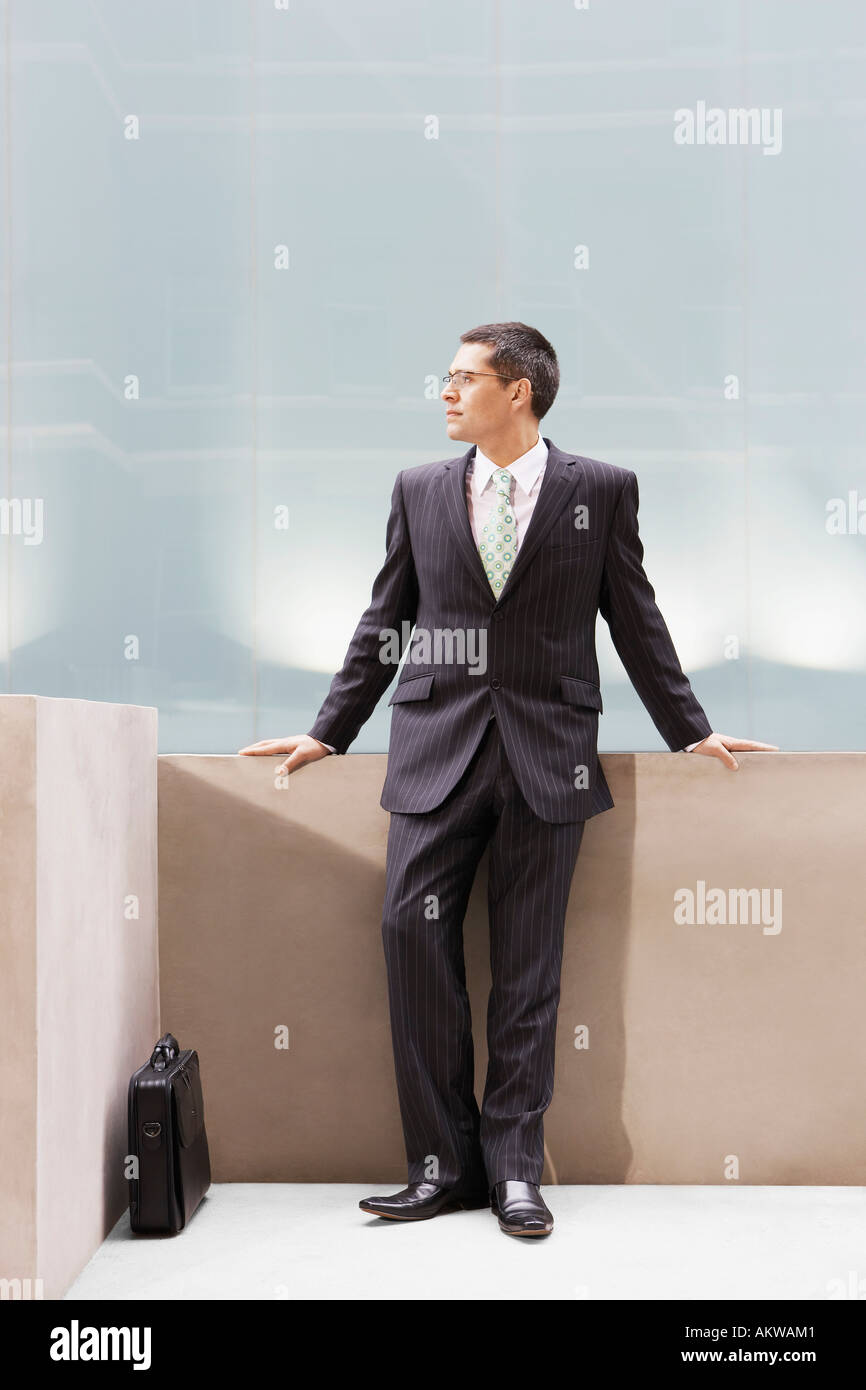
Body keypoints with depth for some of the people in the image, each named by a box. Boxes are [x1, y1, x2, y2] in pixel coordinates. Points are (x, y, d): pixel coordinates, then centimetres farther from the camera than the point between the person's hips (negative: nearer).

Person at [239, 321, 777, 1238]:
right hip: (437, 747, 2)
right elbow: (384, 623, 15)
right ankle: (443, 1164, 5)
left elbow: (635, 620, 10)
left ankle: (514, 1169, 13)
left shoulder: (601, 490, 5)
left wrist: (687, 731, 12)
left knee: (527, 964, 2)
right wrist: (329, 733, 14)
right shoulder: (419, 490, 11)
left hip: (547, 752, -2)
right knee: (411, 928, -8)